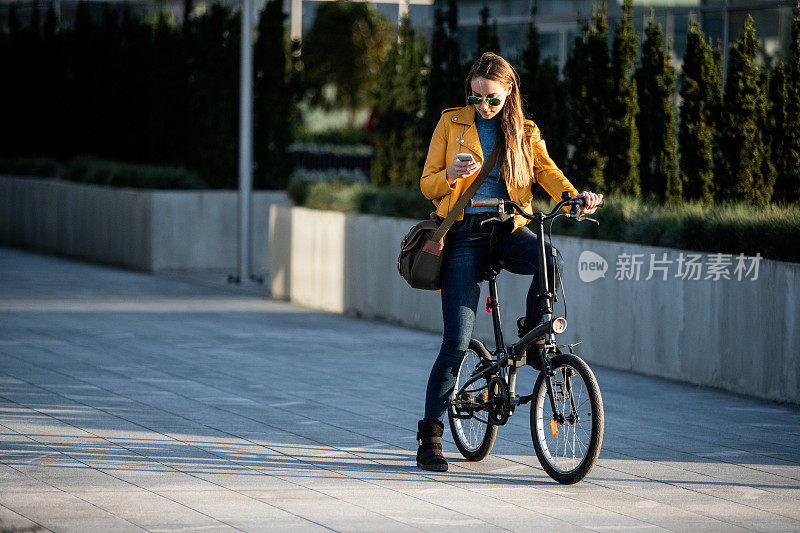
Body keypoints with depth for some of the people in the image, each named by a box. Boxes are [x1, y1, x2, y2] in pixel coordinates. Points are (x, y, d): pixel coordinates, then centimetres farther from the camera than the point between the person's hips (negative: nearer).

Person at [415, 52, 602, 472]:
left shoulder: (524, 133, 12)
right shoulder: (451, 124, 8)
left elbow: (548, 172, 0)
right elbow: (427, 185, 6)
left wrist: (575, 198, -21)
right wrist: (451, 175, -17)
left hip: (507, 231, 2)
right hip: (464, 235, -2)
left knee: (553, 259, -33)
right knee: (457, 340, -11)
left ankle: (532, 331, -4)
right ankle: (430, 434, -1)